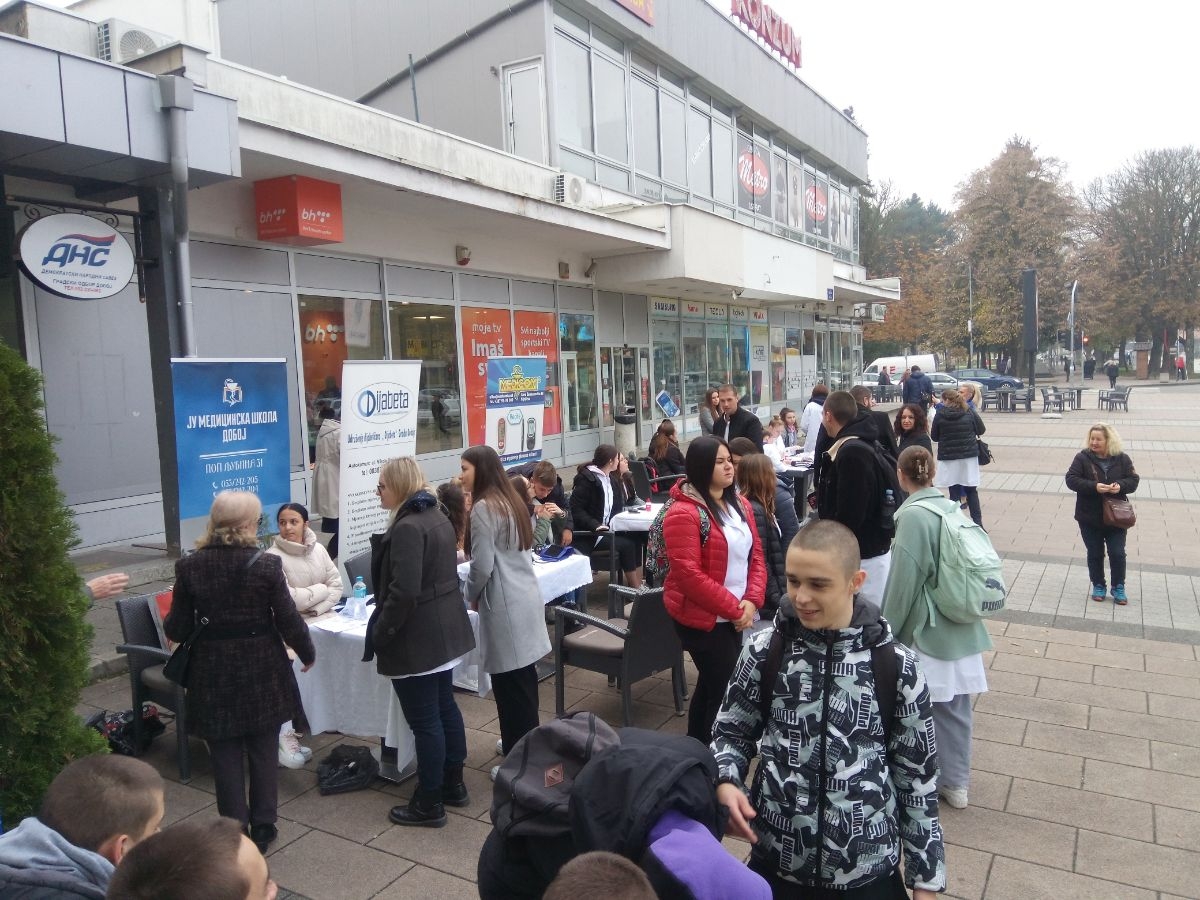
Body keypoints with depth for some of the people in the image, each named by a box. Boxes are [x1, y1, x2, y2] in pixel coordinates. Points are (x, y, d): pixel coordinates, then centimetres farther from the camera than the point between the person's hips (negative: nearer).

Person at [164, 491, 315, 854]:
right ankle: (263, 827, 26)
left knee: (225, 756, 13)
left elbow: (177, 630, -3)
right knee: (263, 752, 16)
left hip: (214, 675, 1)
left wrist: (168, 622, 21)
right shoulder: (266, 565, -14)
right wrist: (308, 653, 8)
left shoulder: (189, 567, -8)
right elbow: (288, 621, -10)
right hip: (262, 674, -1)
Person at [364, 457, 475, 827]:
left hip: (416, 638, -10)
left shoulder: (407, 528, -21)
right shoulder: (438, 517, 9)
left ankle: (429, 804, 13)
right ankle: (453, 784, 32)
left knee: (424, 720, 1)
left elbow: (404, 591, -27)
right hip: (444, 630, 10)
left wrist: (380, 631, -14)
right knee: (446, 707, 19)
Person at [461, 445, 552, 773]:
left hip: (505, 605, -9)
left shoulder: (483, 508, -15)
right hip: (526, 596, 9)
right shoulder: (512, 500, 13)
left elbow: (483, 566, -16)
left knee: (510, 685, -1)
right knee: (524, 678, 18)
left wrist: (471, 596, 2)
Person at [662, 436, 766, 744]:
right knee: (726, 690, -5)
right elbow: (688, 574, -21)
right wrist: (733, 608, -18)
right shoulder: (684, 512, -18)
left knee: (711, 684, 20)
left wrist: (752, 600, -6)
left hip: (735, 616, 8)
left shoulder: (740, 504, 7)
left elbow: (756, 554, 9)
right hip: (703, 618, -8)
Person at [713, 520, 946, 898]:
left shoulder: (896, 666, -11)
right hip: (776, 860, 1)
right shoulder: (764, 651, -10)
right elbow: (732, 732, 4)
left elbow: (917, 775, -2)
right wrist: (726, 782, -15)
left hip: (868, 869, -1)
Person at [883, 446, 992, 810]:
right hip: (960, 630, 7)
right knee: (955, 706, 16)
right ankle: (956, 783, 29)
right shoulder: (952, 508, 2)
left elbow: (904, 582, -16)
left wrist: (888, 631, -4)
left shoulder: (912, 516, -18)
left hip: (926, 630, -7)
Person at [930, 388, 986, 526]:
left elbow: (935, 437, 1)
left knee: (954, 491, 6)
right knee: (971, 490, 11)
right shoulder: (969, 412, -1)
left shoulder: (940, 415, -6)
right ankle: (977, 522, 12)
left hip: (948, 457, -2)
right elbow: (981, 430, 6)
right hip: (969, 455, 2)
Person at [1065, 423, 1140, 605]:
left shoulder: (1122, 458, -2)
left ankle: (1118, 588, 21)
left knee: (1117, 554, 4)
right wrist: (1094, 487, -26)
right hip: (1089, 518, -1)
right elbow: (1071, 479, -13)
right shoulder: (1082, 457, -8)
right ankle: (1098, 586, 27)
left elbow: (1133, 480, 1)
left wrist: (1120, 486, -21)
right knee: (1095, 554, 11)